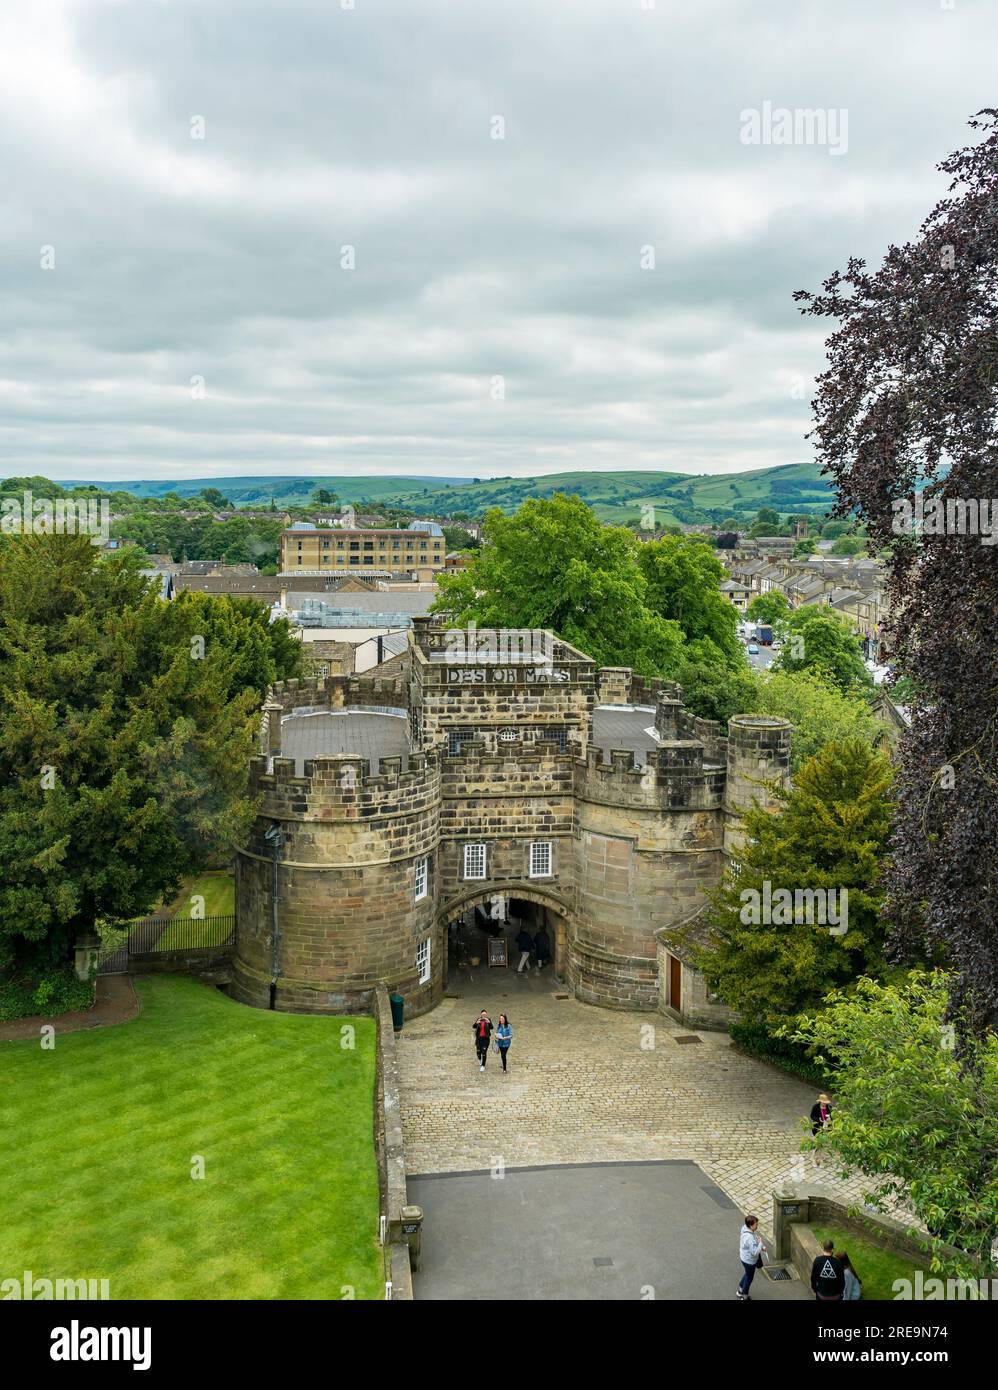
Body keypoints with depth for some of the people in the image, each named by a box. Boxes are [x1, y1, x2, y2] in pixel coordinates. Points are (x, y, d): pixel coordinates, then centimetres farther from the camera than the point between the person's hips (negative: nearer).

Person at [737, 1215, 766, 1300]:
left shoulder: (745, 1229, -9)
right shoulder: (750, 1238, -39)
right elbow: (755, 1252, -32)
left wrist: (761, 1247, 0)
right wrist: (761, 1243, -21)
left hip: (745, 1257, 8)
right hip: (749, 1261, -8)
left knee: (747, 1274, 31)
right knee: (749, 1278, 16)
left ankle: (740, 1290, 51)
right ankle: (745, 1297, 38)